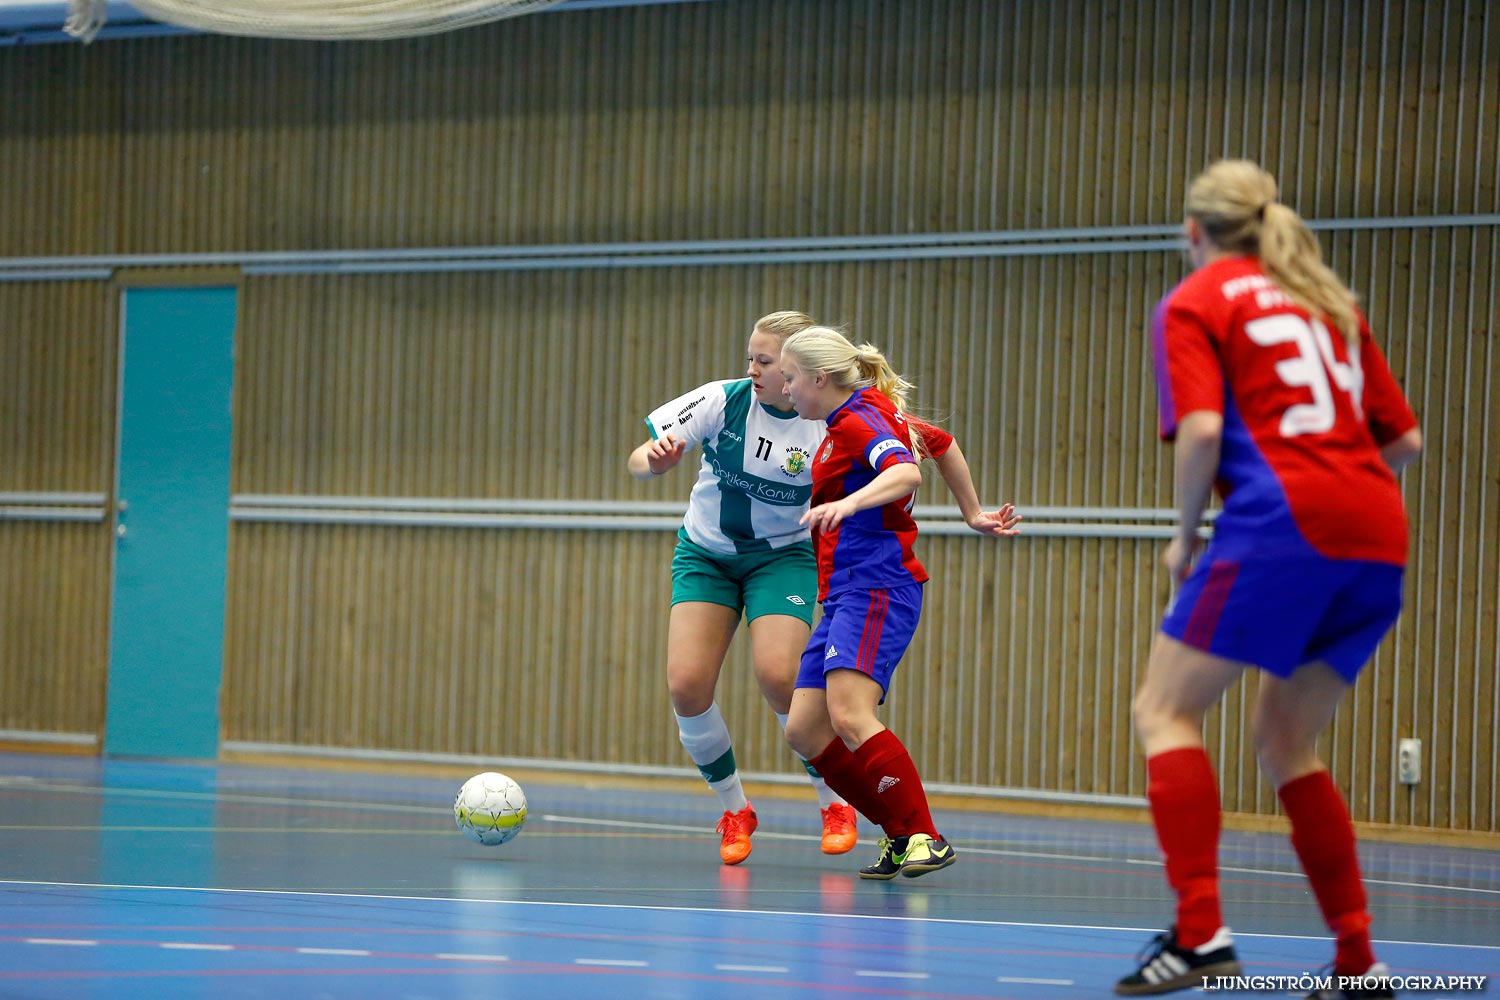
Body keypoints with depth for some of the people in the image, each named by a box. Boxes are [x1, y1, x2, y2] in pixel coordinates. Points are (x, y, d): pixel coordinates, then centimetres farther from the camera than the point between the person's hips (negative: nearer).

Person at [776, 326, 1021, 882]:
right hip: (844, 596, 10)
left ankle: (925, 837, -24)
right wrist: (972, 514, 39)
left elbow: (906, 471, -29)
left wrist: (849, 502, -45)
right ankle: (901, 834, 7)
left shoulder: (859, 420, -9)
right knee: (804, 729, 2)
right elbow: (942, 444, 33)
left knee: (850, 716, -26)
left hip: (877, 587, -10)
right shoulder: (863, 414, 20)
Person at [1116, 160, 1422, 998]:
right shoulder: (1328, 301, 25)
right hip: (1379, 535, 6)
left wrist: (1186, 535, 4)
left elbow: (1202, 428, -9)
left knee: (1168, 710, 0)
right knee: (1287, 741, 18)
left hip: (1281, 522, -6)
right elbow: (1405, 439, 21)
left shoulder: (1196, 302, 7)